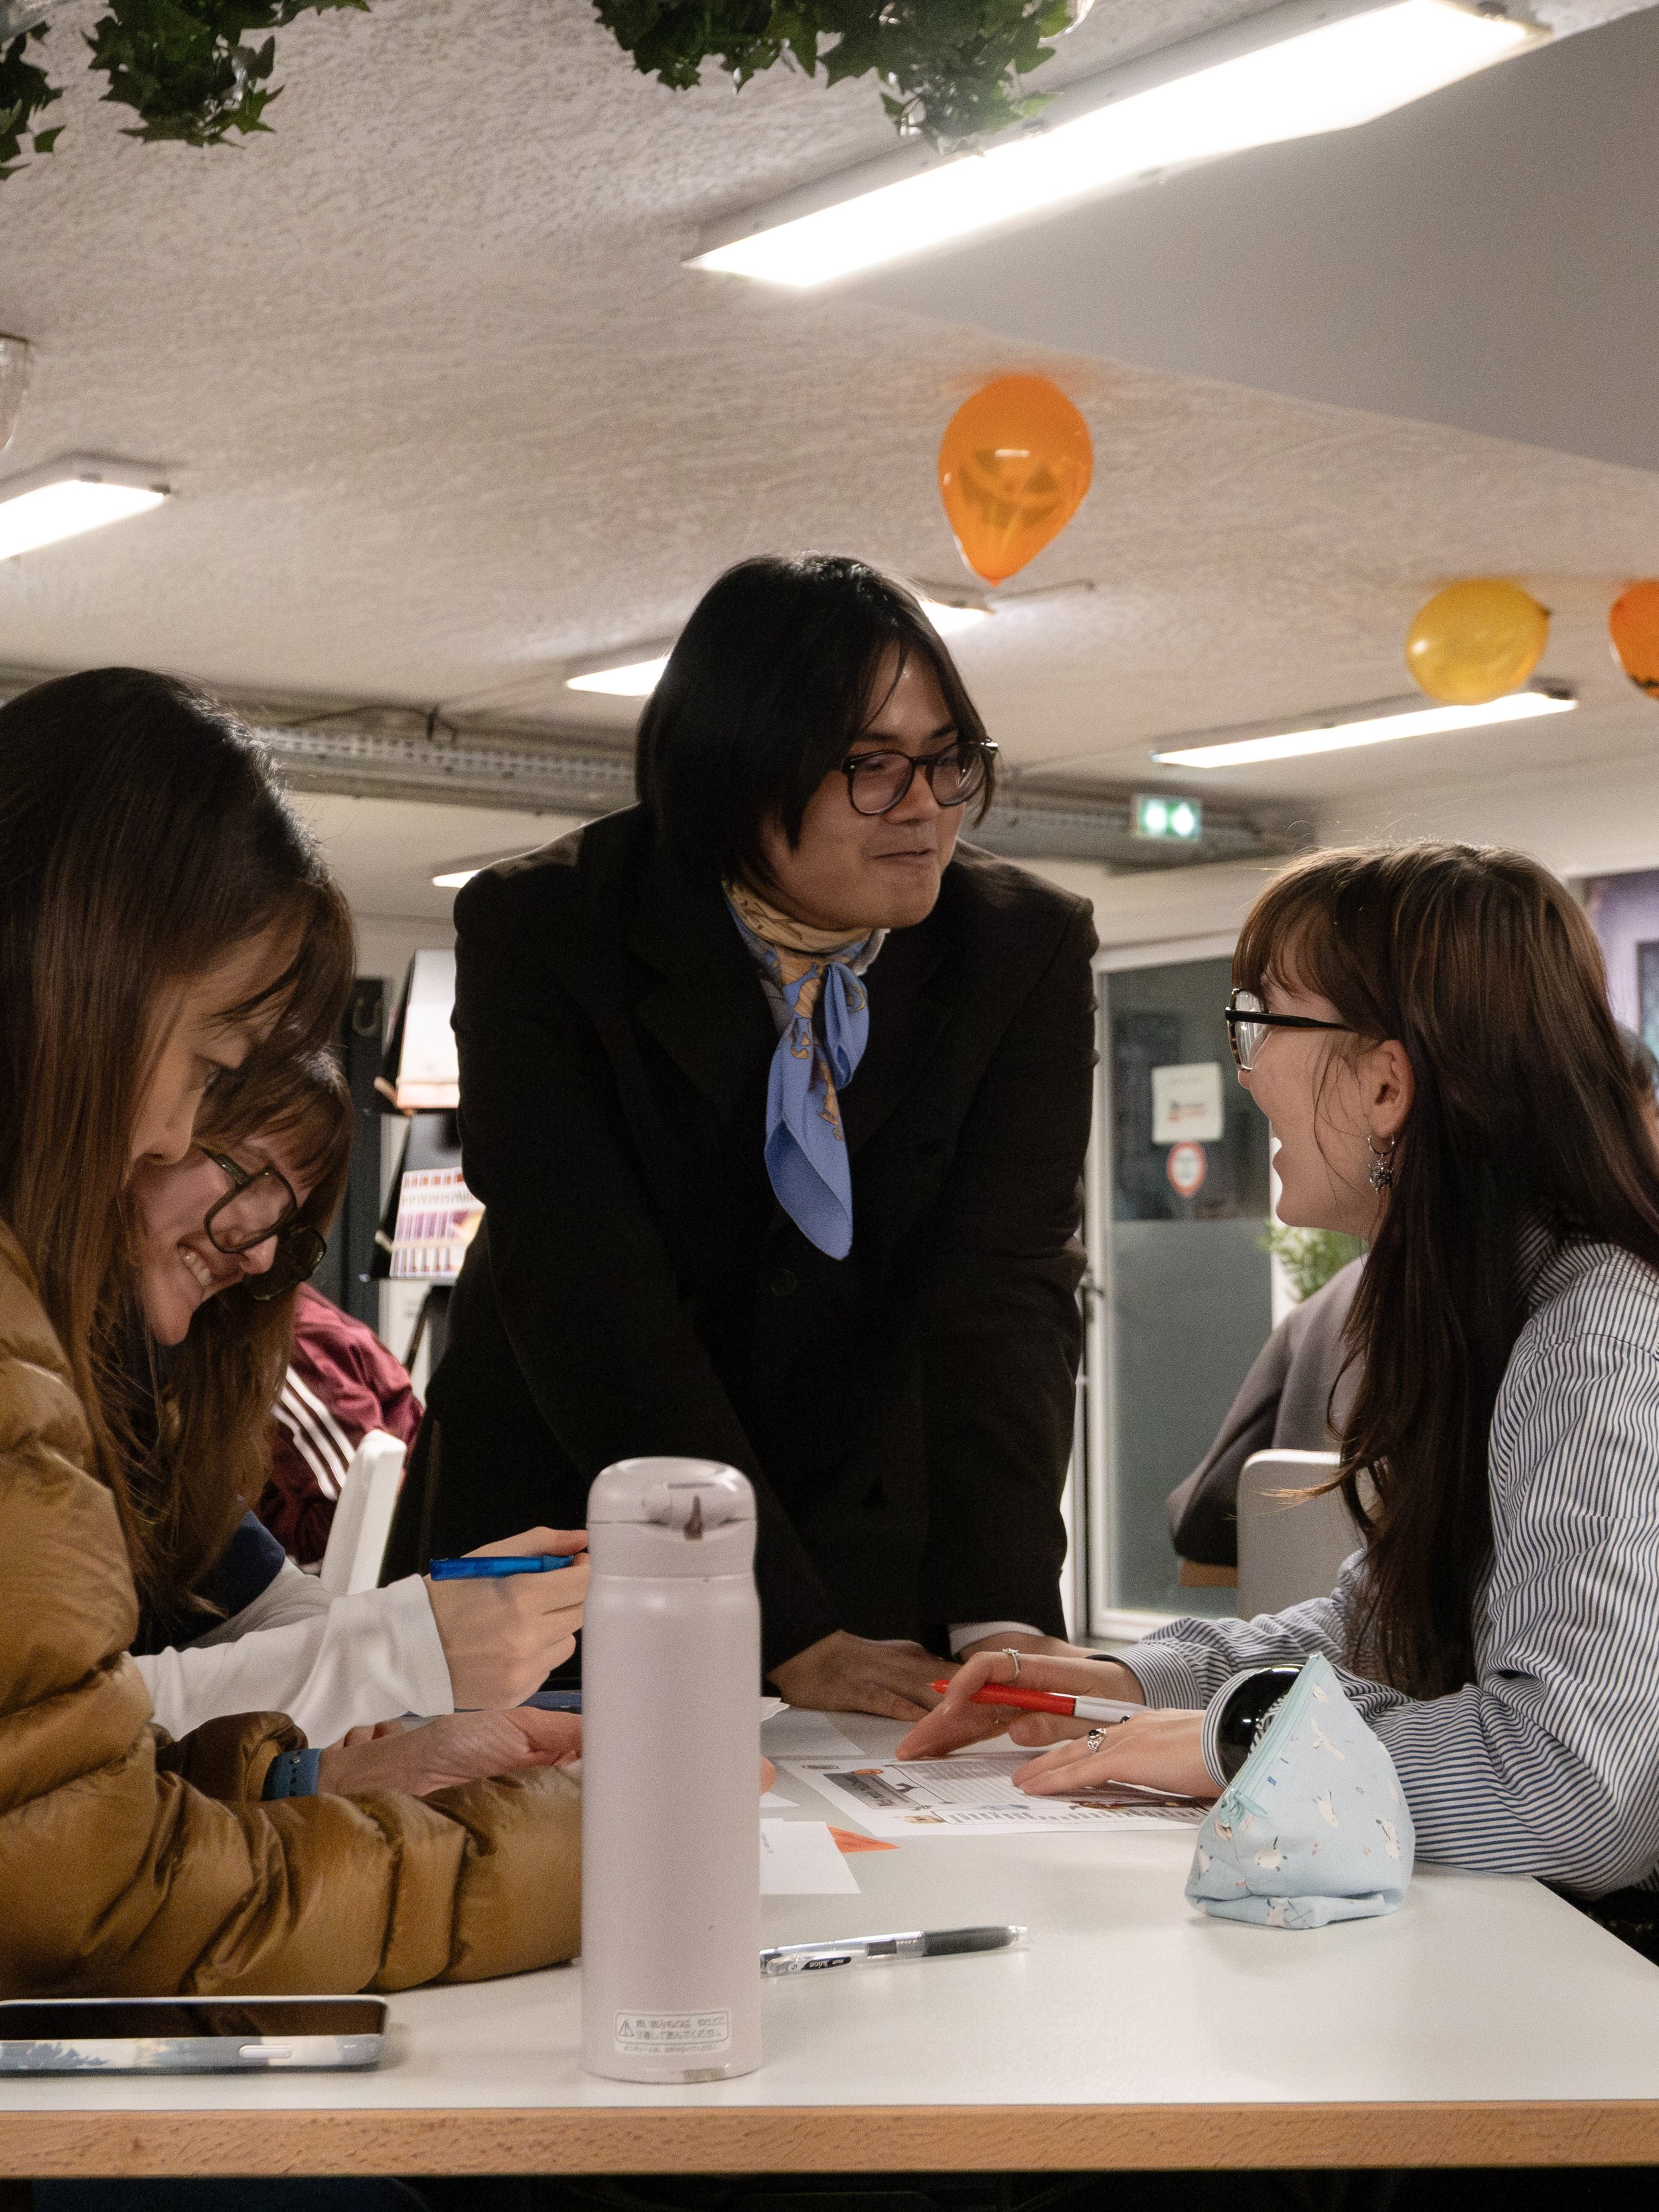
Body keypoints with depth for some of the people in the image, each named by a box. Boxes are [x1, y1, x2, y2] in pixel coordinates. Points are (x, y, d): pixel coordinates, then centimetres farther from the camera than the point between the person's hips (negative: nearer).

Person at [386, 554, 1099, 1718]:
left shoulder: (1028, 948, -8)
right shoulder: (540, 932, -15)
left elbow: (1006, 1285, -18)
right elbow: (595, 1306, -22)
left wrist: (1004, 1620, -34)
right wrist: (791, 1635, -30)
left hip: (865, 1539, 2)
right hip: (563, 1525, -1)